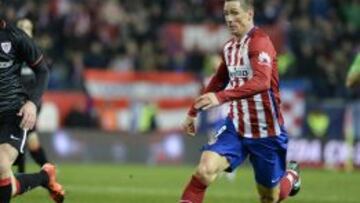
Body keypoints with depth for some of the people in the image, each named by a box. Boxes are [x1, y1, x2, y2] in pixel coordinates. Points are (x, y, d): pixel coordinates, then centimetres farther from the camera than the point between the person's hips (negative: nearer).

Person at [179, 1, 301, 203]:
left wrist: (221, 97, -45)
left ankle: (292, 176, 44)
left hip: (266, 132, -5)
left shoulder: (259, 42, -17)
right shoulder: (229, 47, 7)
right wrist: (194, 112, 27)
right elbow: (218, 82, 26)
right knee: (205, 170, -22)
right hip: (236, 127, 5)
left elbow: (261, 82, -35)